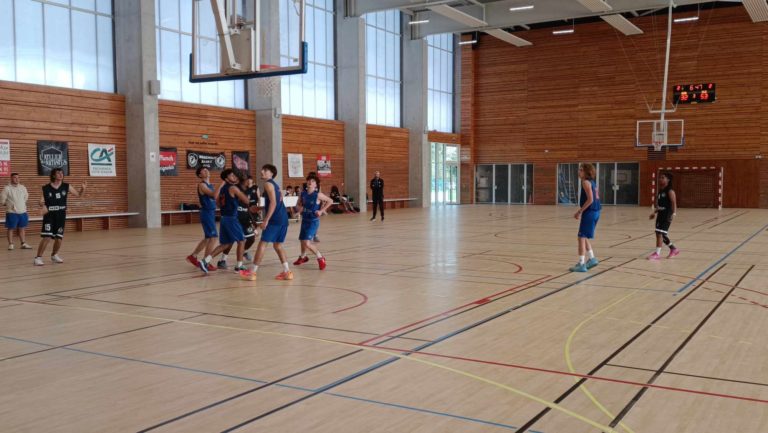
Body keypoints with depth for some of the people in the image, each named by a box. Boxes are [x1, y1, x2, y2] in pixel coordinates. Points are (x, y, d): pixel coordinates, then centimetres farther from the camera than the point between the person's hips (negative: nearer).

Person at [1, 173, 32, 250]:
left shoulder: (23, 188, 6)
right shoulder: (7, 189, -9)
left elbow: (26, 197, 22)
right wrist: (8, 205, 1)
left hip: (22, 212, 4)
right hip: (11, 212, -4)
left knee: (22, 228, 10)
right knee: (11, 228, 3)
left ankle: (24, 244, 17)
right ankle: (10, 244, 11)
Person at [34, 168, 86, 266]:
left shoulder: (66, 187, 2)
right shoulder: (46, 188, -6)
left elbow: (79, 195, 10)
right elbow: (41, 201, -6)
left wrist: (83, 188, -9)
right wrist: (43, 205, -29)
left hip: (61, 216, 3)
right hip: (49, 216, -3)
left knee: (59, 238, 7)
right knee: (46, 237, -14)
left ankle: (54, 255, 32)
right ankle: (38, 258, -3)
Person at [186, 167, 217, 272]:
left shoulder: (210, 185, 16)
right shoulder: (201, 185, -11)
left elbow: (216, 198, 20)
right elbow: (214, 195, -23)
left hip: (212, 213, 9)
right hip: (206, 213, -9)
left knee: (208, 238, 16)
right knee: (213, 237, -11)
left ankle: (193, 256, 27)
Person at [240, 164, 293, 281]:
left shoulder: (268, 184, -5)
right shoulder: (275, 185, 22)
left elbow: (273, 203, -16)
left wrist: (266, 220, -19)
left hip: (275, 219, -9)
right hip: (283, 218, 9)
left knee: (262, 244, -3)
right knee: (278, 245, 15)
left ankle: (252, 272, 0)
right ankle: (287, 272, 9)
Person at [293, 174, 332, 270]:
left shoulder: (318, 195, -16)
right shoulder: (303, 193, -1)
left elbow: (330, 201, -9)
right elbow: (299, 204, 14)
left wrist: (321, 210, -13)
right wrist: (299, 207, -9)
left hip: (313, 221, -6)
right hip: (304, 220, 6)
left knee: (307, 243, -17)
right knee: (302, 240, 21)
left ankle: (320, 258, 2)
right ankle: (303, 257, 48)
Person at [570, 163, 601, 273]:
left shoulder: (586, 182, -12)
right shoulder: (592, 182, 15)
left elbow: (590, 199, -20)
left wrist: (579, 211, -16)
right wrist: (581, 211, 17)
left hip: (589, 212, -9)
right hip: (595, 212, 9)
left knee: (581, 237, -4)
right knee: (584, 237, 21)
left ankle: (581, 264, -2)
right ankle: (592, 259, 25)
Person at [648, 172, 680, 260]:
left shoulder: (670, 191, -11)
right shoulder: (660, 191, 13)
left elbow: (674, 203, -18)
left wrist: (673, 214, -28)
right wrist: (654, 213, 17)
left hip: (667, 215, -9)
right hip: (660, 214, 9)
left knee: (660, 233, -12)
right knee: (662, 234, 13)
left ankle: (657, 253, -8)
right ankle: (674, 249, 30)